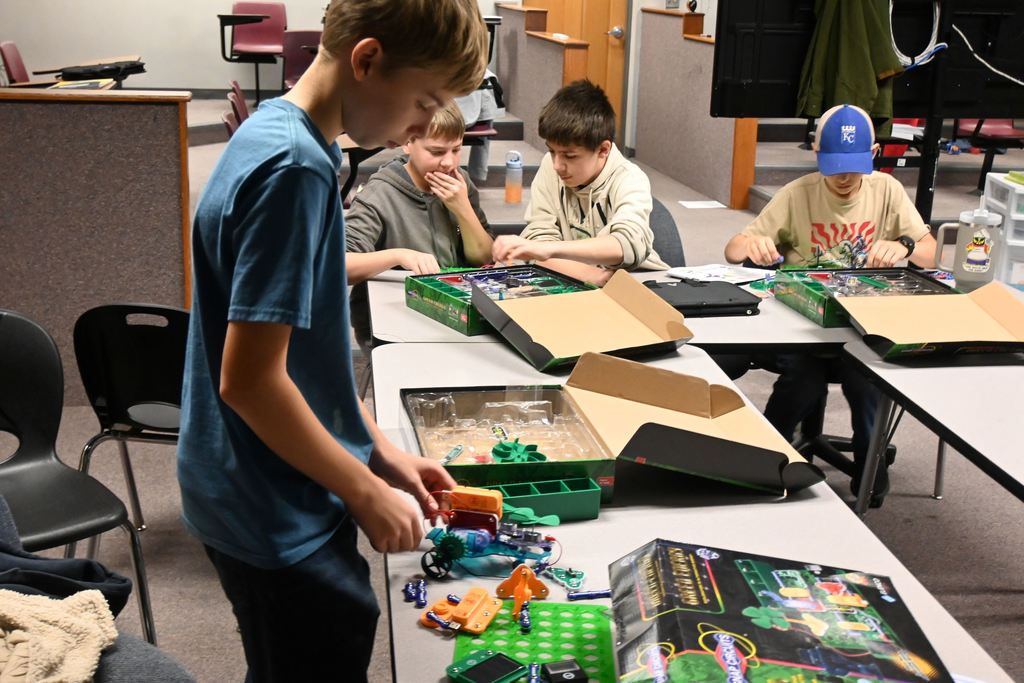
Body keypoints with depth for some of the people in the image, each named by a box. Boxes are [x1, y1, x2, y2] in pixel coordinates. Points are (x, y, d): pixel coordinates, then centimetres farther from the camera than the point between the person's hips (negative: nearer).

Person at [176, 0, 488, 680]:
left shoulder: (279, 134, 5)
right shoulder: (294, 170, -25)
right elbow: (249, 379, -27)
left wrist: (380, 451, 10)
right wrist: (368, 491, -15)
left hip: (257, 498, 9)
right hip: (283, 522, -9)